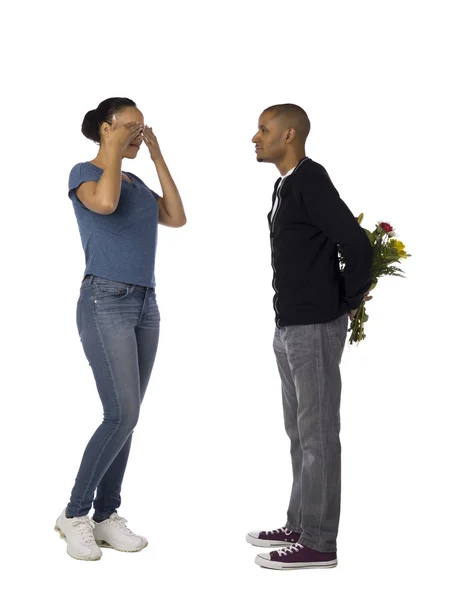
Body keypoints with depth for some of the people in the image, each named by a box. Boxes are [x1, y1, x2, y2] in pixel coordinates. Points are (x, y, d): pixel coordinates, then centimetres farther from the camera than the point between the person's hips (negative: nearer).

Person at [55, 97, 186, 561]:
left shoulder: (136, 183, 19)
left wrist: (157, 156, 11)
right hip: (106, 304, -8)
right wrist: (114, 150, -10)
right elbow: (105, 203, -26)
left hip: (145, 304, 8)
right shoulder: (84, 173, -3)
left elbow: (177, 218, 8)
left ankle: (106, 516, 14)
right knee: (122, 416, -12)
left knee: (126, 418, 6)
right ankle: (74, 514, 3)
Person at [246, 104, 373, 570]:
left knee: (317, 434, -1)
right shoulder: (286, 184, 15)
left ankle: (318, 543, 9)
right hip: (289, 326, 10)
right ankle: (299, 526, 28)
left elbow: (356, 244, -22)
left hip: (316, 328, -10)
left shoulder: (310, 180, -15)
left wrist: (351, 300, -9)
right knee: (299, 431, 16)